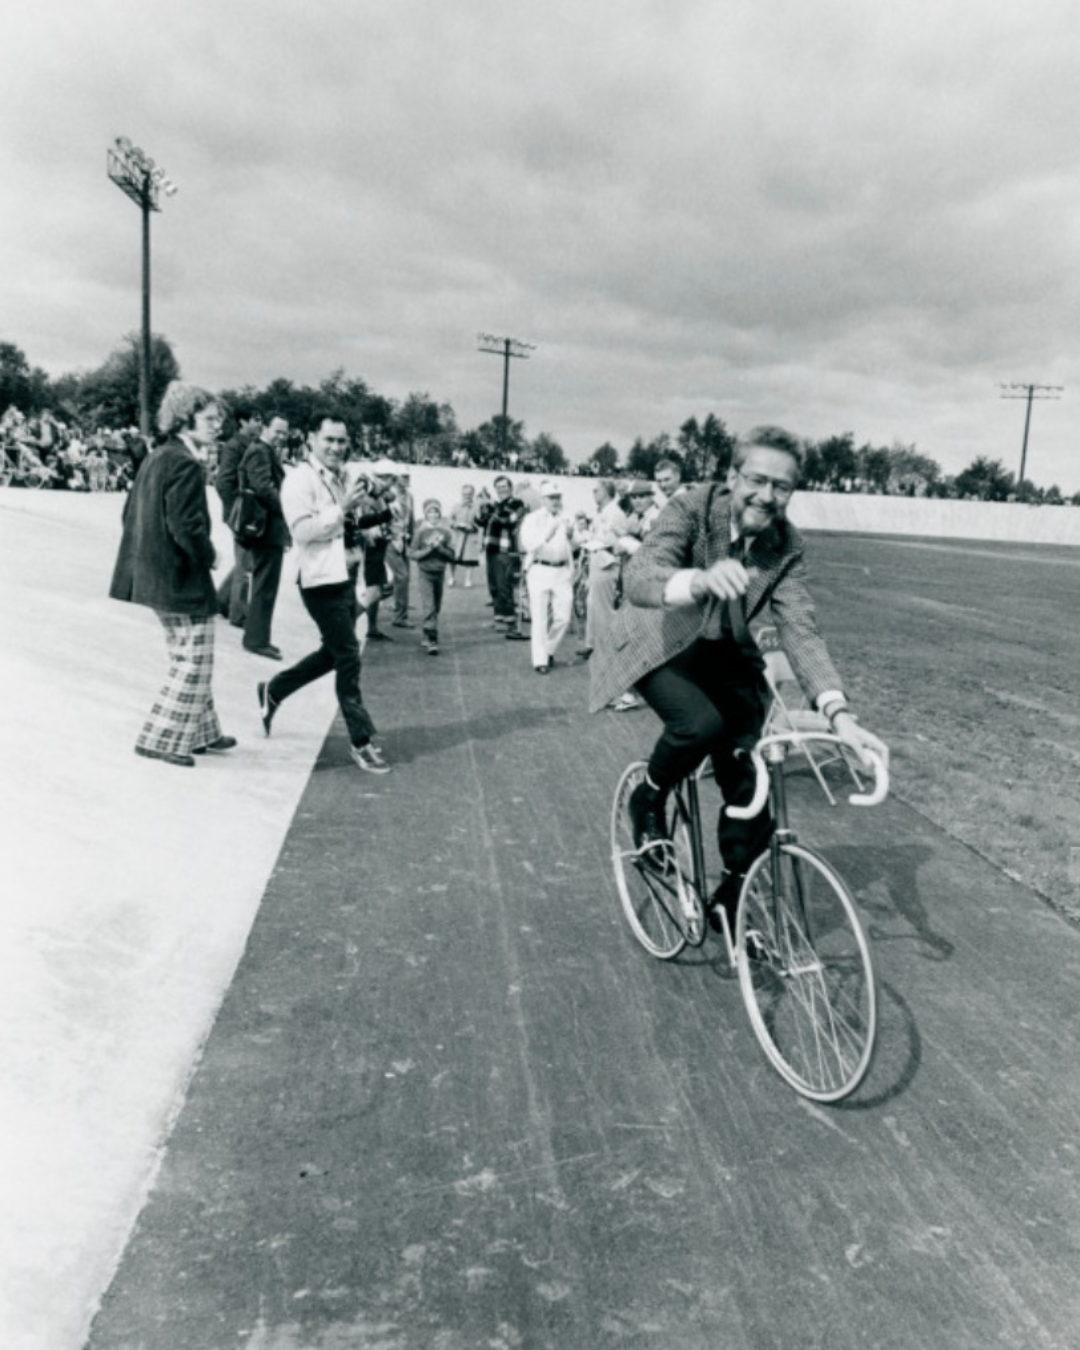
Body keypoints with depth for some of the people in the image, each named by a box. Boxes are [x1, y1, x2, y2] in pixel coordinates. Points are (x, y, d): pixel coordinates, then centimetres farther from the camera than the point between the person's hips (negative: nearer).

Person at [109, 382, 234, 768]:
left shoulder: (155, 458, 11)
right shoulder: (185, 464, -18)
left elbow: (132, 513, 16)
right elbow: (187, 527, -24)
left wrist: (153, 555, 18)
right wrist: (208, 557, -7)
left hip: (155, 574, 10)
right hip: (183, 578, -10)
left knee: (187, 661, 20)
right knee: (193, 665, 1)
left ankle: (200, 732, 31)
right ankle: (159, 739, 8)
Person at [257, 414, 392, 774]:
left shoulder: (341, 477, 13)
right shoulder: (299, 479, -13)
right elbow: (302, 530, -23)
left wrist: (358, 519, 7)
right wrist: (342, 508, -28)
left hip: (345, 577, 9)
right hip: (321, 580, -9)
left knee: (333, 653, 18)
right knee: (348, 657, -5)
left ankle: (273, 691, 37)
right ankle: (361, 741, 5)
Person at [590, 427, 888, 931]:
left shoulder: (786, 545, -11)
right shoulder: (691, 508, -22)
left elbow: (800, 630, -18)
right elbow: (638, 578, -37)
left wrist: (839, 713, -33)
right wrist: (700, 580, -60)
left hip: (725, 653, 4)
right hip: (660, 647, -4)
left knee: (755, 788, -6)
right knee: (700, 722, -34)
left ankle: (730, 899, 18)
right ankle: (649, 800, -2)